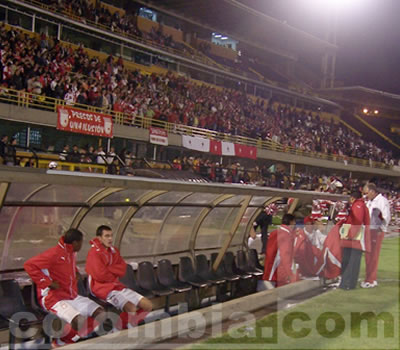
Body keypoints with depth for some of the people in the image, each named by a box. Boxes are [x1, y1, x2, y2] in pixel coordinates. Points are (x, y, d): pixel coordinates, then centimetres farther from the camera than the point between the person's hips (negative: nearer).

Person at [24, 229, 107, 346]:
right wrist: (48, 282, -18)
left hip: (72, 296, 9)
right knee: (79, 320, -32)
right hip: (53, 297, -9)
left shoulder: (72, 254, 12)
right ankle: (61, 342, -8)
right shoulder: (54, 253, -15)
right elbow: (29, 265, -19)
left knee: (100, 314, -7)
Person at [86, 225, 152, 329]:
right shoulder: (94, 253, -11)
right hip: (102, 288, -8)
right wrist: (115, 274, -1)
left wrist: (108, 269, -13)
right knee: (132, 309, -27)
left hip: (118, 286, 8)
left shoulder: (113, 250, 11)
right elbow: (101, 275, -19)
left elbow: (123, 269, 2)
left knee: (148, 305, -5)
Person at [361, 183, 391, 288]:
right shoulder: (369, 201, 16)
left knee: (373, 255, -6)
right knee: (368, 255, 11)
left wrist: (380, 230, -18)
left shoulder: (382, 201, -9)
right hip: (368, 230, 8)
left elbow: (386, 217, -13)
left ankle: (370, 280, -2)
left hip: (376, 231, -8)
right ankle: (370, 278, 21)